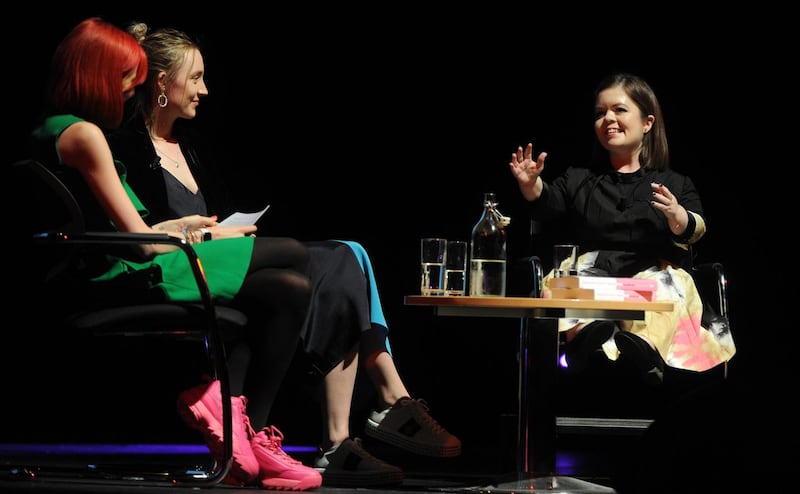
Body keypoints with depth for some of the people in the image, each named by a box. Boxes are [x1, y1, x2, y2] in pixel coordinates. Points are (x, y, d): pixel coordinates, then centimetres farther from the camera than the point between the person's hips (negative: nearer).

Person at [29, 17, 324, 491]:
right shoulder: (82, 134, -13)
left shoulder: (53, 130, 18)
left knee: (288, 290, 0)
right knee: (293, 254, -7)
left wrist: (179, 226, 17)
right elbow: (141, 240, -13)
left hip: (115, 276, 10)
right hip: (125, 280, -10)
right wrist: (213, 238, 2)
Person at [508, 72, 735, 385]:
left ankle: (644, 348, -62)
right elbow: (547, 204, 7)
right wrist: (531, 186, -16)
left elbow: (695, 231, 3)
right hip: (593, 270, 1)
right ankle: (585, 336, -60)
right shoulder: (578, 180, 23)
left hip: (654, 269, -1)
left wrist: (678, 216, -21)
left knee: (662, 288, -35)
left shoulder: (674, 184, 17)